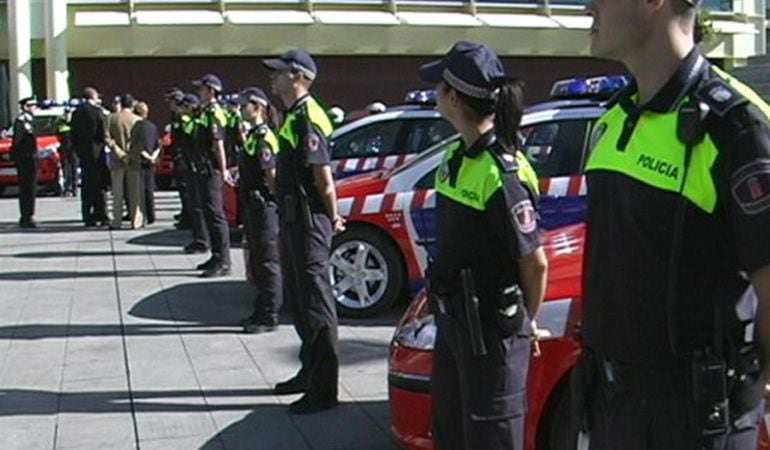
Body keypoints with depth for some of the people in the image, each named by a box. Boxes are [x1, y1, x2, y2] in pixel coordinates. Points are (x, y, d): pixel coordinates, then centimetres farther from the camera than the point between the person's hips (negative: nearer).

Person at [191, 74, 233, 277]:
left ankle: (223, 262, -8)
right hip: (205, 170, 10)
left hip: (212, 171, -10)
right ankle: (217, 256, 23)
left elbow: (219, 144, -19)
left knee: (215, 214, -9)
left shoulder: (214, 113, -14)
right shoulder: (206, 112, 17)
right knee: (209, 213, 15)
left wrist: (223, 170, -21)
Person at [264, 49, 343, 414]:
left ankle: (323, 389, -1)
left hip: (309, 222, -11)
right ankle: (310, 372, 31)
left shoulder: (307, 119, -17)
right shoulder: (293, 117, 15)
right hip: (293, 220, 11)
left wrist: (332, 218, -9)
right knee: (299, 300, 18)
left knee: (316, 302, -6)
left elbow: (324, 180, -20)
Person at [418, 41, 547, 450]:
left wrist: (525, 322, -5)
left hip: (491, 330, -9)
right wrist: (434, 293, 14)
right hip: (452, 320, 9)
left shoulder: (501, 174, -23)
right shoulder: (458, 155, 5)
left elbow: (535, 264, -18)